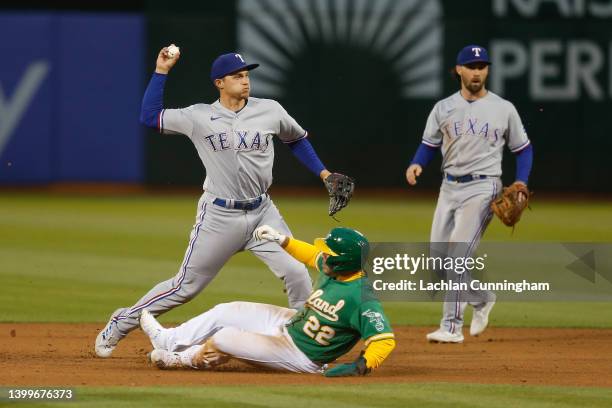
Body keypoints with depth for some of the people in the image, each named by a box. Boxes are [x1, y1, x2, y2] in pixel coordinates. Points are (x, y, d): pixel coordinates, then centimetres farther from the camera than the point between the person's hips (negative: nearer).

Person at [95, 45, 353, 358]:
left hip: (262, 214, 2)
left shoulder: (270, 111, 1)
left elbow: (296, 139, 18)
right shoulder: (199, 117, -3)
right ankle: (122, 323, 20)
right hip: (219, 216, -2)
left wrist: (324, 173, 9)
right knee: (186, 286, 3)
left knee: (296, 273, -12)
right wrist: (161, 71, -2)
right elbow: (149, 116, 1)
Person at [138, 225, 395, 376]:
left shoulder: (362, 298, -34)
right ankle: (167, 340, 36)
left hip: (302, 358, -9)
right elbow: (313, 256, 15)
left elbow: (385, 340, -37)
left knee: (223, 339, -12)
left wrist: (362, 365, -49)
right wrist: (282, 241, 12)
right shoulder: (331, 267, -9)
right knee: (224, 312, 14)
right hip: (291, 322, 9)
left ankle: (185, 359, 21)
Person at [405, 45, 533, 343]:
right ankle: (481, 299, 30)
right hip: (450, 186, 5)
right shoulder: (443, 108, 7)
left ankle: (452, 327, -15)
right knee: (439, 254, 4)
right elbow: (429, 145, 10)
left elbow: (523, 149, 9)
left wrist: (521, 183, -6)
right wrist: (416, 165, -11)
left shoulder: (503, 109, 1)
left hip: (482, 187, -5)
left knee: (458, 254, -16)